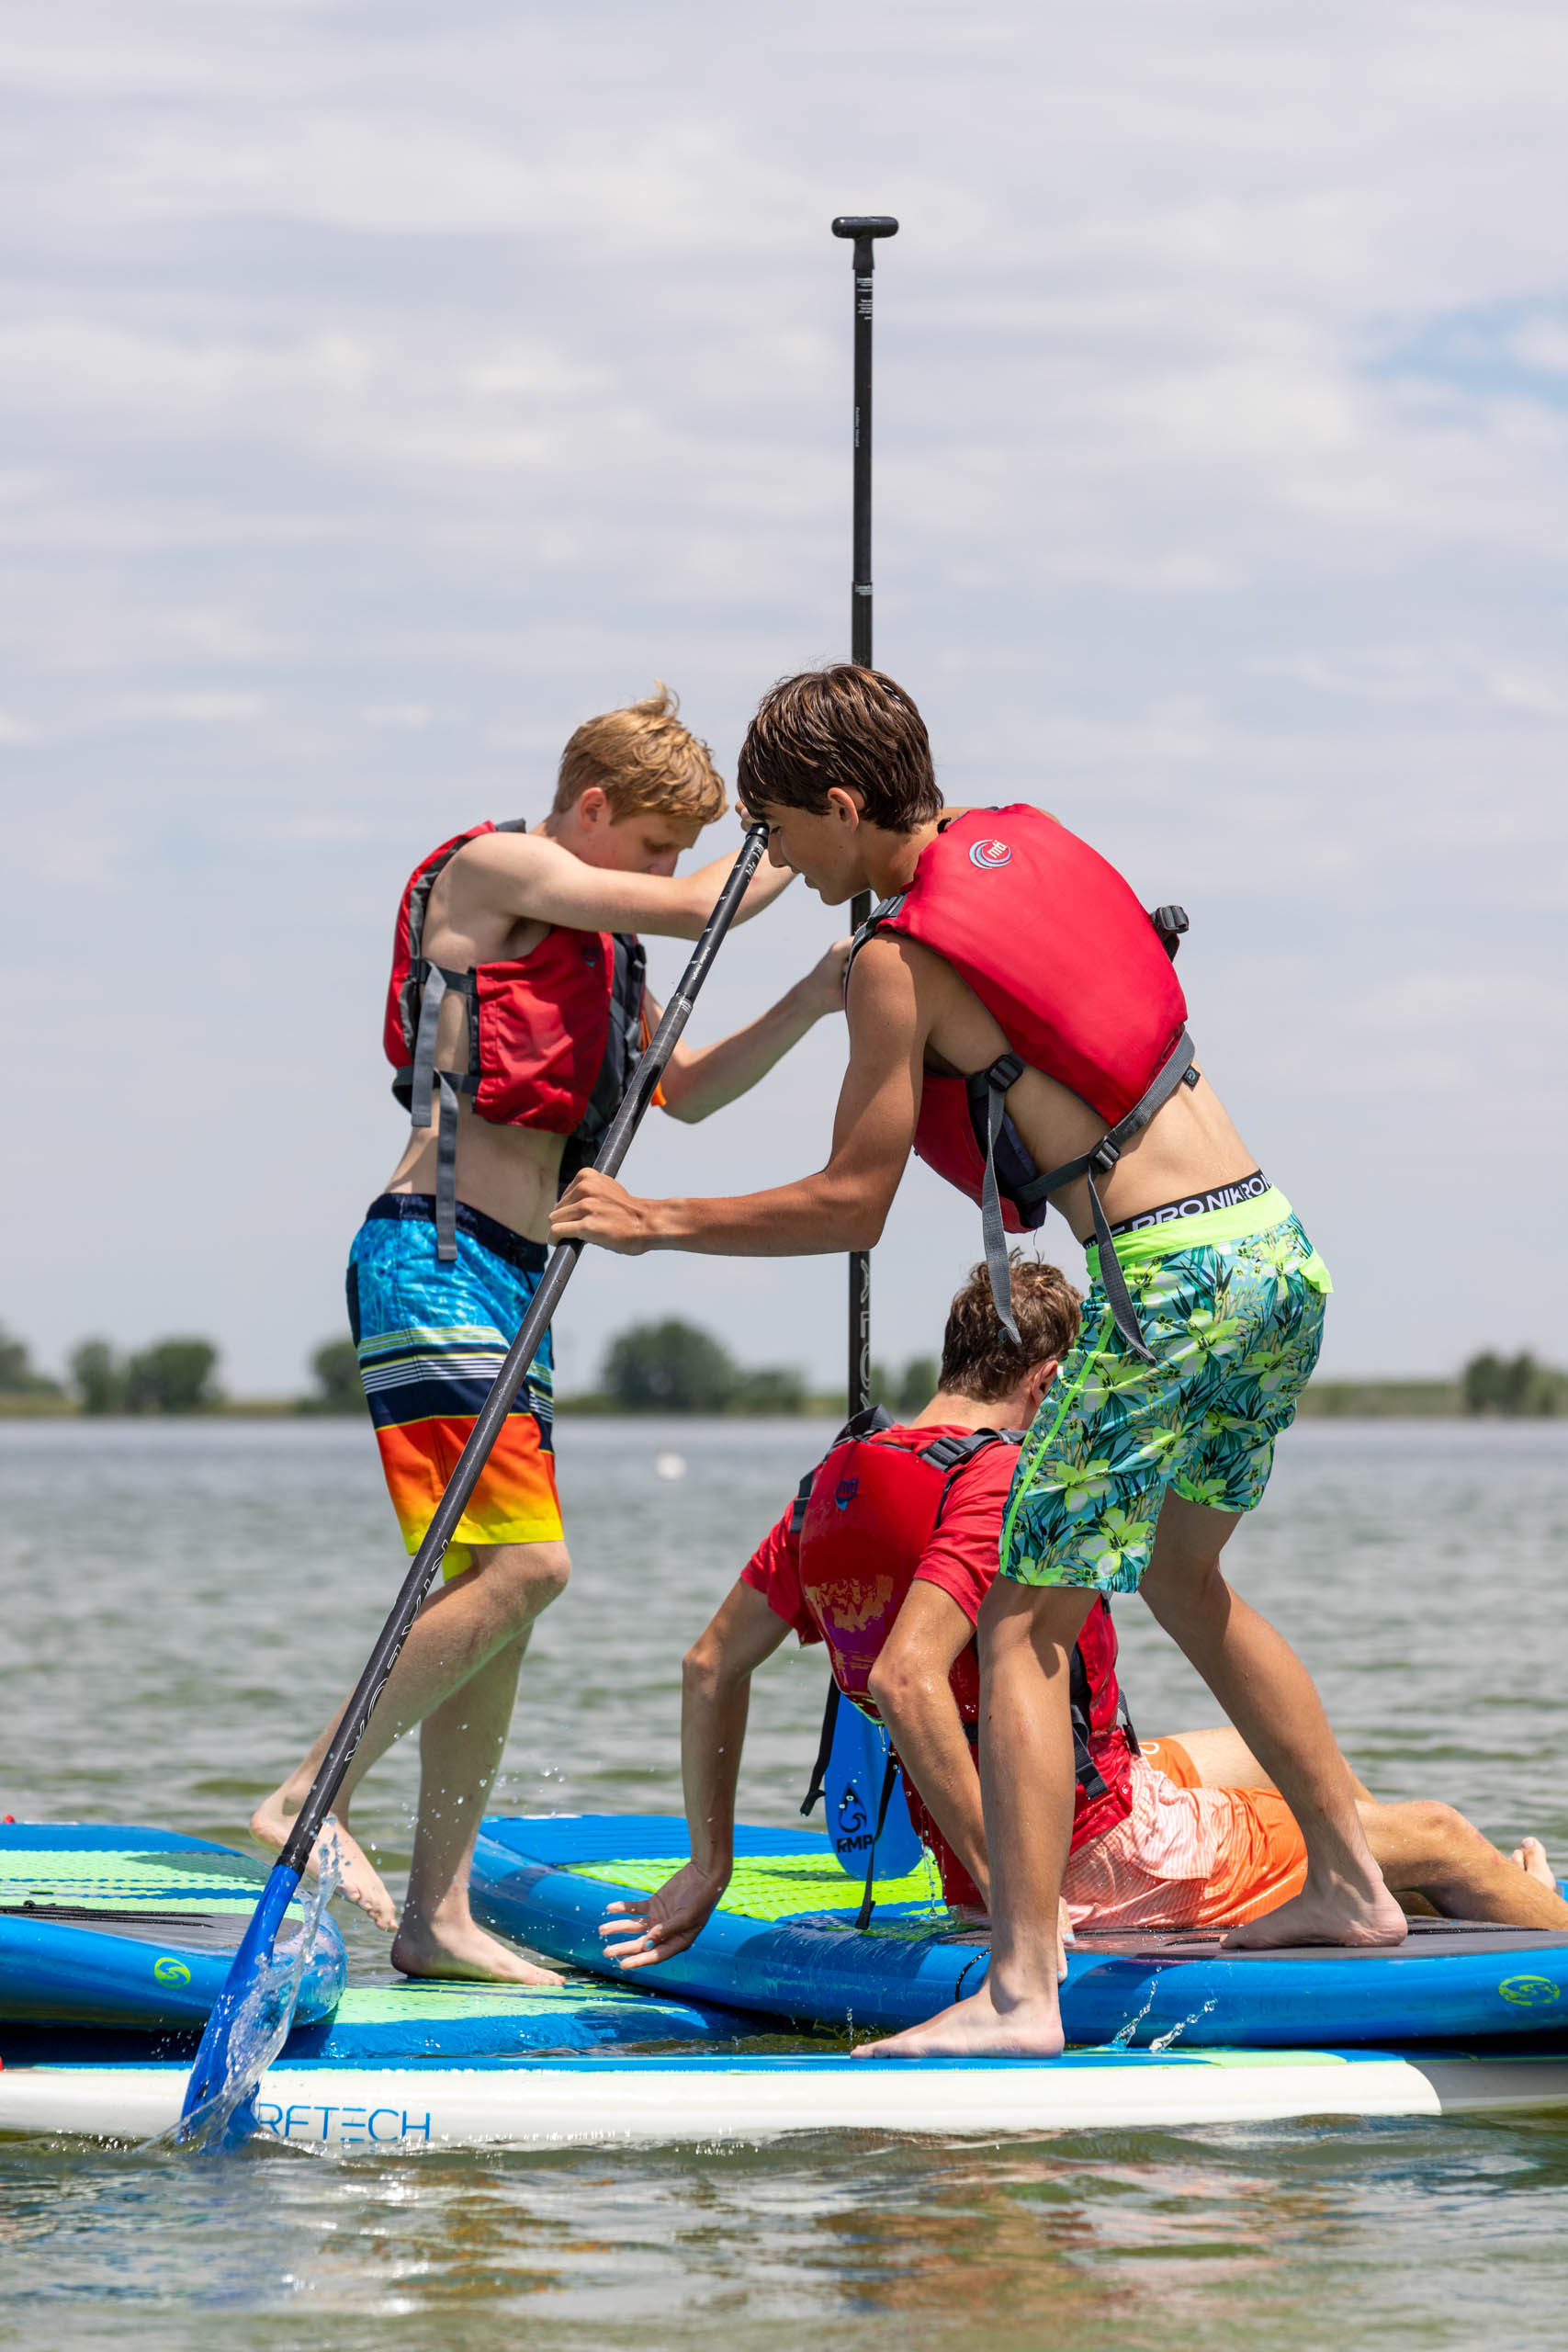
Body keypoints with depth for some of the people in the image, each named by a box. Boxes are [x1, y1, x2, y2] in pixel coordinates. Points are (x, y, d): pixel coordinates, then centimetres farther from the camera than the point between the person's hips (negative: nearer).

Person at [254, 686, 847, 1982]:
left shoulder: (601, 948, 22)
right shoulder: (493, 868, -4)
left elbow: (684, 1089, 29)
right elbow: (702, 909, -10)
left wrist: (805, 1005, 15)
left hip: (511, 1282, 10)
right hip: (434, 1255, -9)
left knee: (501, 1590, 5)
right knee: (523, 1563, -19)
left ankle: (437, 1913, 7)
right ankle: (310, 1798, -14)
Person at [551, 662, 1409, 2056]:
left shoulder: (900, 960, -9)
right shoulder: (1036, 841, 12)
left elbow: (851, 1209, -5)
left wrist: (658, 1225, 4)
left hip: (1169, 1285, -9)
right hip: (1281, 1253, 9)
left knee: (1025, 1628, -5)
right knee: (1180, 1576, 27)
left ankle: (1023, 1992, -13)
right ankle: (1353, 1886, 31)